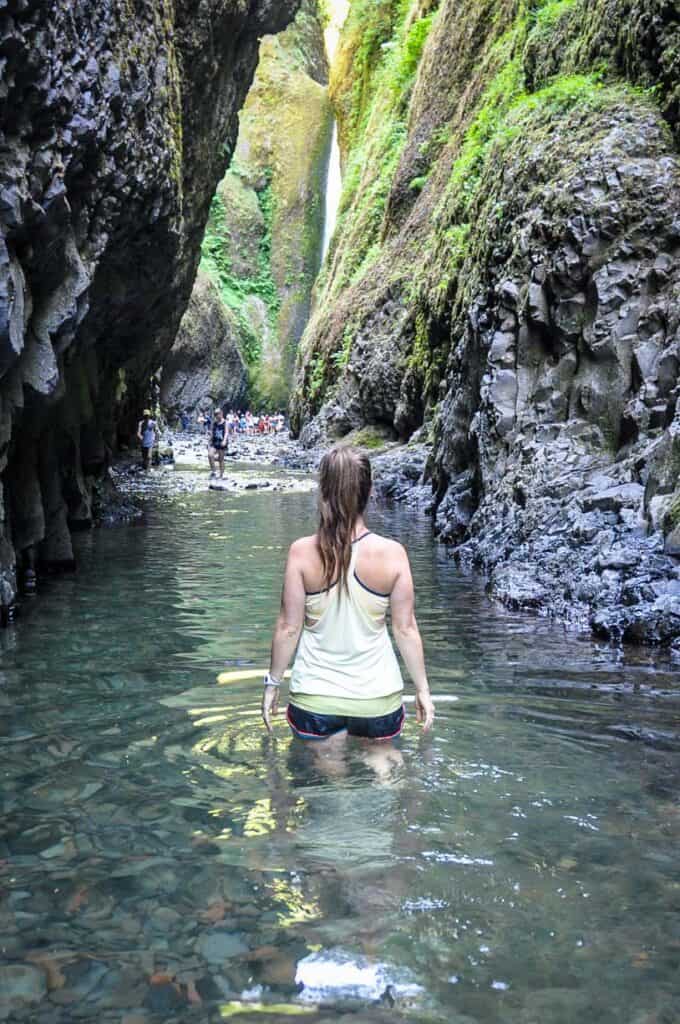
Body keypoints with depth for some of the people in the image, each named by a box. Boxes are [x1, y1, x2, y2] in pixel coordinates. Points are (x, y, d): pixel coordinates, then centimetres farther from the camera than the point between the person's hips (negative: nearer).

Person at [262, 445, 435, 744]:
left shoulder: (302, 552, -11)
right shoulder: (392, 553, -10)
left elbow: (288, 627, -6)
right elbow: (405, 628, -5)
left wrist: (272, 683, 7)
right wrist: (422, 689, 7)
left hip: (314, 699, 0)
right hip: (378, 697, 1)